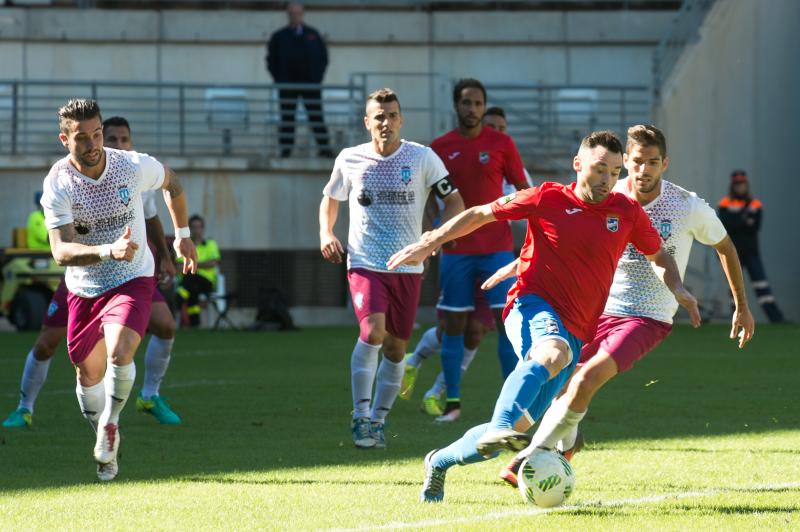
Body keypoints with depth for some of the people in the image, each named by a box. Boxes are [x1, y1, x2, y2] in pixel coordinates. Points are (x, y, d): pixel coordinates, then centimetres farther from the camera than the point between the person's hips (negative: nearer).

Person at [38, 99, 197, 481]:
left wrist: (183, 235, 10)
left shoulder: (134, 166, -16)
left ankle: (110, 423, 3)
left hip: (132, 281, -1)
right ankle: (107, 447, 37)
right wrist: (108, 251, -43)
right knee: (89, 374, 10)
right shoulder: (58, 184, -19)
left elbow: (172, 183, 9)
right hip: (83, 288, 1)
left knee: (119, 354, -25)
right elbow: (61, 251, -29)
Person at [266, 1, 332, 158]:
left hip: (311, 84, 1)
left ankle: (325, 149, 1)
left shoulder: (313, 35, 8)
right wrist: (280, 79, -5)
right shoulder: (279, 37, 5)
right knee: (287, 118, -1)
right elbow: (271, 61, 6)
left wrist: (318, 77, 0)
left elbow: (323, 57, 11)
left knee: (316, 116, 0)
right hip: (288, 85, -1)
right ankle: (285, 149, 0)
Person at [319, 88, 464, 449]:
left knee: (395, 348, 6)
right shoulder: (350, 160, 2)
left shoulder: (422, 158, -1)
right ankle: (361, 416, -13)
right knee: (373, 330, -23)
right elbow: (330, 199, 19)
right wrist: (326, 233, 2)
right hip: (364, 264, -2)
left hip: (407, 267, 2)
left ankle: (377, 421, 22)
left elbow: (455, 201, 4)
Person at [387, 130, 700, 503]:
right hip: (533, 306, -4)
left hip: (575, 331, 4)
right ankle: (499, 427, -53)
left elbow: (658, 255, 24)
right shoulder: (548, 199, 0)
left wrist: (676, 288, 4)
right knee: (553, 352, -42)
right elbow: (481, 214, 9)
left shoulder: (627, 212, 8)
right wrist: (428, 243, 3)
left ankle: (440, 462, 23)